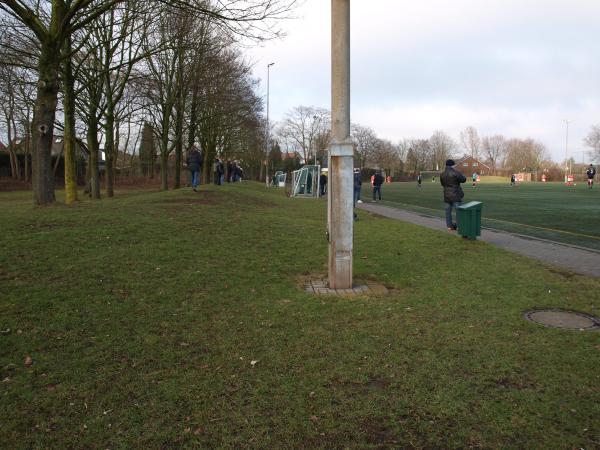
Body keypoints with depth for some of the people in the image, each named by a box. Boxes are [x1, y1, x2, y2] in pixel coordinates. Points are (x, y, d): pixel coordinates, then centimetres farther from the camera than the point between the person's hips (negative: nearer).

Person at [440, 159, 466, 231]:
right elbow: (463, 179, -7)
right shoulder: (455, 172, -13)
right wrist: (461, 175, 13)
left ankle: (449, 226, 13)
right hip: (455, 195, -6)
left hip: (447, 195, 6)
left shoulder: (442, 174, 6)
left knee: (448, 211, 10)